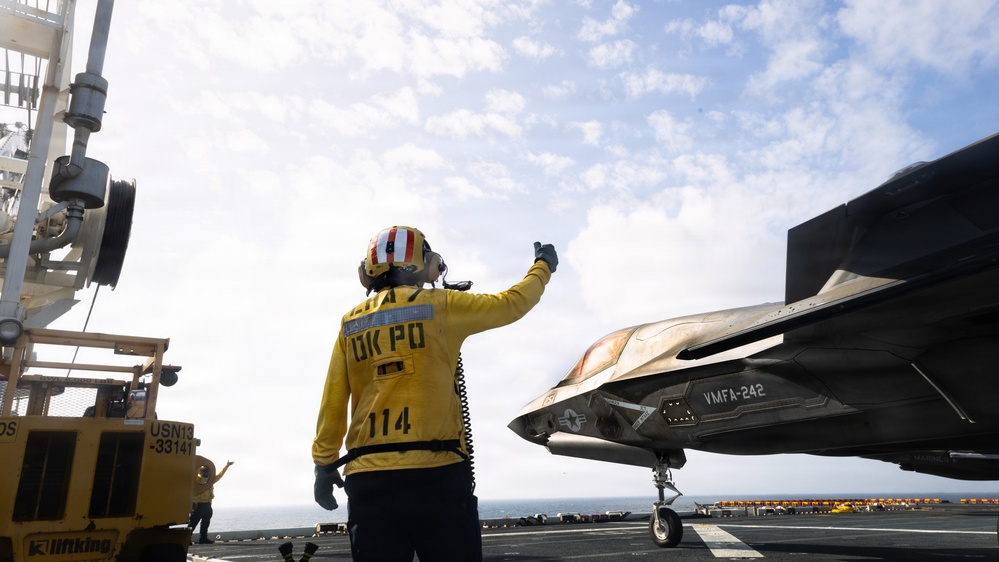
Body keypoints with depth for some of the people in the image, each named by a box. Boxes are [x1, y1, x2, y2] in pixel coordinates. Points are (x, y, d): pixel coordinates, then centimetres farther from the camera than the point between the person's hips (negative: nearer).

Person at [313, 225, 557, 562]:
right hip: (435, 472, -4)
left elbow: (332, 403, 9)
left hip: (368, 476, 4)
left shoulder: (350, 323, 10)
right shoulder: (440, 305, -2)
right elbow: (511, 304, 8)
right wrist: (543, 266, 25)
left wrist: (325, 463, 17)